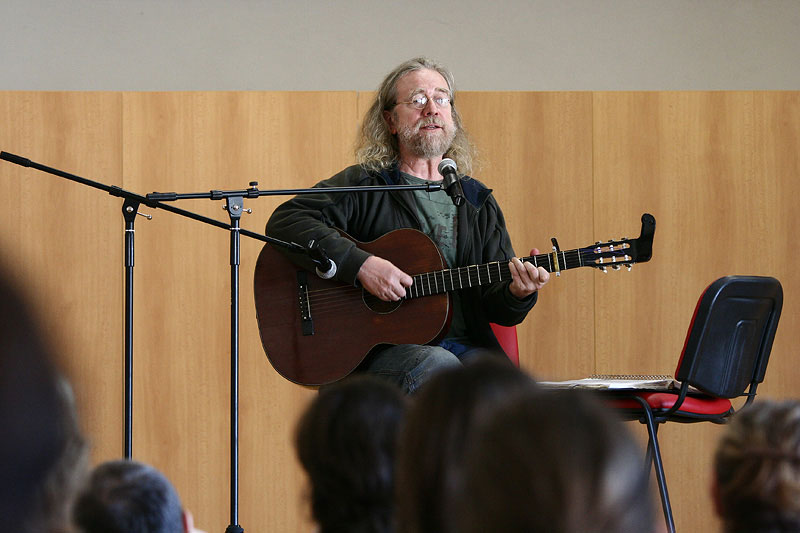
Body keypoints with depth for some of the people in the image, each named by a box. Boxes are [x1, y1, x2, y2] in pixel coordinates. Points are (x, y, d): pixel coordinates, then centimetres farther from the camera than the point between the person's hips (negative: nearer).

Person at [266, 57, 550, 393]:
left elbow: (496, 306, 15)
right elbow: (284, 222, -9)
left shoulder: (477, 202, 19)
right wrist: (361, 265, -19)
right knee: (440, 366, -37)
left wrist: (517, 294, -11)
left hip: (464, 344, 3)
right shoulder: (364, 185, 6)